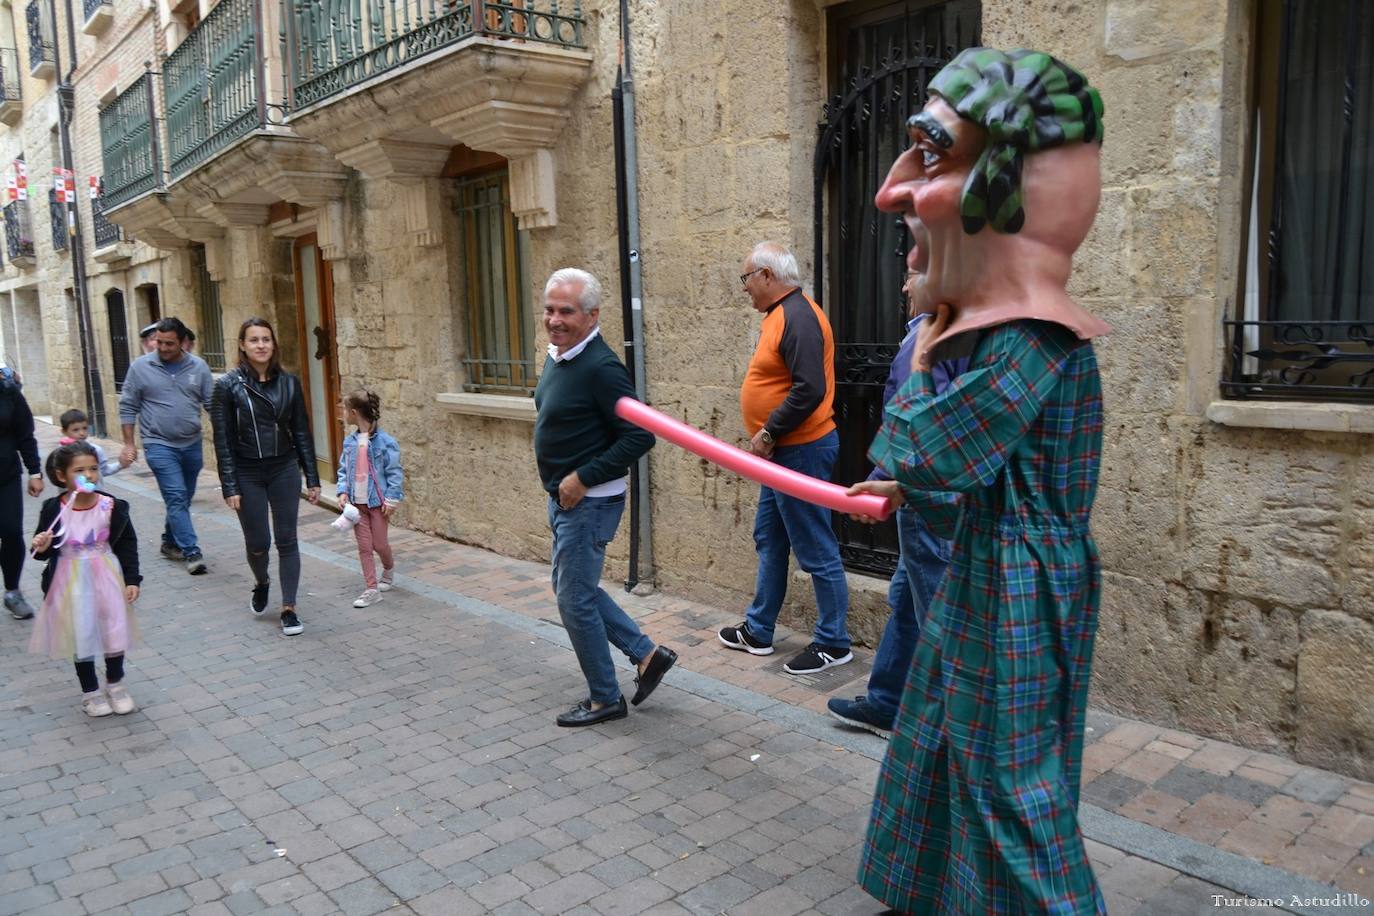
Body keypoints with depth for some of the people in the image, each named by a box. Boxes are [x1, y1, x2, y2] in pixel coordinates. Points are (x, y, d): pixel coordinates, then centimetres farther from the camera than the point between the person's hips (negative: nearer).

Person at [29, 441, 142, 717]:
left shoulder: (113, 507, -10)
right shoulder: (53, 510, -11)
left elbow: (128, 544, -2)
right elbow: (46, 550, -1)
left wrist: (132, 579, -5)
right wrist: (42, 547, -25)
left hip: (108, 578, 1)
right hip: (73, 582, -1)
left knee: (114, 630, 9)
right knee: (81, 634, 10)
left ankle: (115, 683, 32)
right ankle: (90, 690, 29)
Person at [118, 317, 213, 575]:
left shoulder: (198, 366, 1)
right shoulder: (140, 367, -3)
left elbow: (212, 404, 5)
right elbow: (127, 407, 2)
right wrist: (129, 444, 0)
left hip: (192, 444, 3)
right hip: (159, 445, -3)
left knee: (182, 498, 14)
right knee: (176, 498, -11)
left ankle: (170, 543, 32)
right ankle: (192, 553, -11)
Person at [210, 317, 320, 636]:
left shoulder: (288, 382, 1)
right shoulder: (228, 385, -6)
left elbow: (301, 431, 5)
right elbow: (223, 439, -6)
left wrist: (312, 478, 3)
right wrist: (230, 487, -9)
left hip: (285, 470, 2)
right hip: (248, 475, -2)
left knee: (287, 540, 2)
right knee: (257, 542, 7)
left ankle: (289, 609, 10)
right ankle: (261, 584, 40)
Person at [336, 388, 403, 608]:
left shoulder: (384, 441, -14)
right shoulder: (350, 441, 2)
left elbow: (394, 472, -12)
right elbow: (343, 470, 10)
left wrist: (391, 499, -15)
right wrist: (343, 491, -4)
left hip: (377, 502, -5)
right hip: (356, 502, 5)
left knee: (379, 544, 6)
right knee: (364, 547, 4)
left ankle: (389, 570, 36)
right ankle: (371, 589, 9)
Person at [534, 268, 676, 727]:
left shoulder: (600, 367, -22)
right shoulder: (556, 357, 7)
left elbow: (640, 436, -25)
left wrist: (583, 478, -21)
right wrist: (560, 488, 11)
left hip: (589, 501, -10)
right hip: (564, 498, 10)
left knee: (575, 600, 1)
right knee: (573, 588, 19)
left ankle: (605, 699, 18)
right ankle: (647, 654, 28)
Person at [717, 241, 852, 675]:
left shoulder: (798, 317, -19)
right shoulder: (783, 314, 13)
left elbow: (810, 389, -27)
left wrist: (769, 432, -20)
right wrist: (770, 436, 12)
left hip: (801, 451, -11)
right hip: (783, 451, 11)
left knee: (816, 550, -1)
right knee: (769, 541, 18)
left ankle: (833, 643, 12)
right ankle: (757, 631, 31)